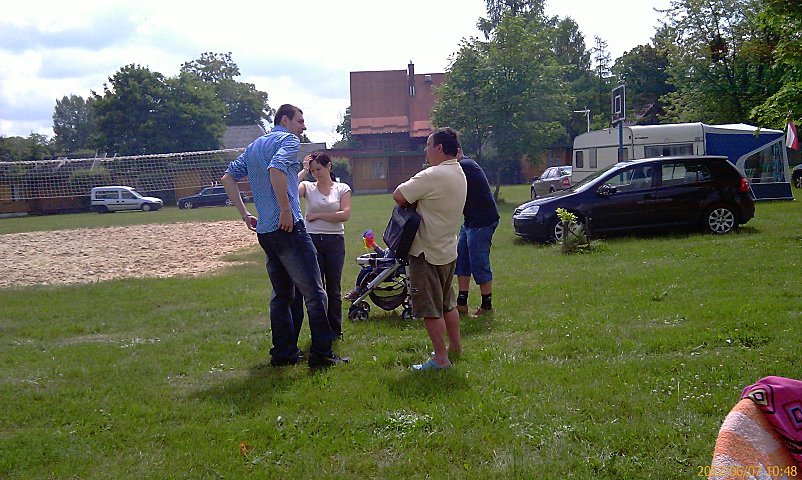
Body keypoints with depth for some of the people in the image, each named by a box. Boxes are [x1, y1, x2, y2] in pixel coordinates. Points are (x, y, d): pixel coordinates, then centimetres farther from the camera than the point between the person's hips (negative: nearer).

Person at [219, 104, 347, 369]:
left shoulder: (254, 146, 21)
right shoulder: (288, 139, -4)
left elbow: (227, 178, 21)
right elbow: (276, 169, -24)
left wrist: (245, 213, 17)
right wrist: (286, 210, -19)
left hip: (264, 230, 9)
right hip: (289, 227, -9)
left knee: (281, 294, 16)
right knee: (314, 292, -4)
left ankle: (283, 353, 18)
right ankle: (321, 355, -4)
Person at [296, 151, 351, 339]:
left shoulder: (342, 189, 5)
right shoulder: (308, 187, 6)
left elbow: (345, 214, -9)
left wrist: (317, 215, -8)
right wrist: (304, 171, -6)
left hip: (335, 241, 0)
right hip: (312, 239, 1)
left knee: (333, 288, 6)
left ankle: (335, 331, 17)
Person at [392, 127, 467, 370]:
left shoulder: (433, 175, -23)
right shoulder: (459, 174, 9)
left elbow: (399, 196, -22)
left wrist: (409, 204, -2)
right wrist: (416, 201, -5)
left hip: (428, 253, -9)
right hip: (448, 249, 9)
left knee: (431, 309, -2)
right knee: (446, 304, 21)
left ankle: (441, 358, 1)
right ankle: (454, 346, 32)